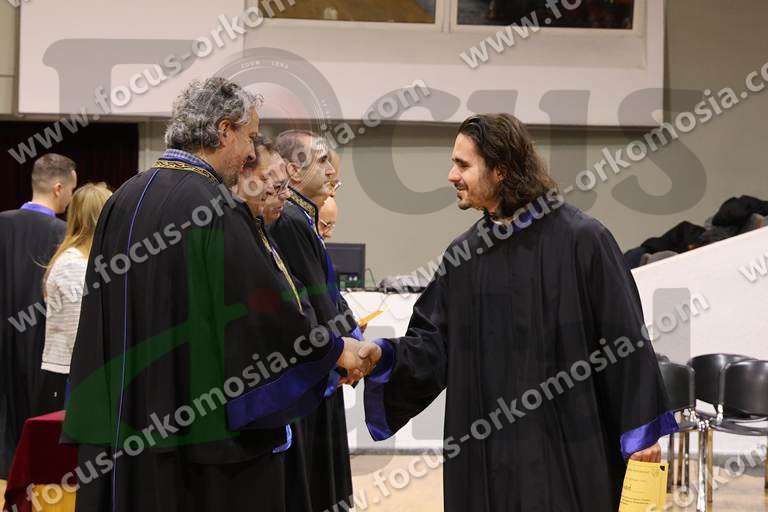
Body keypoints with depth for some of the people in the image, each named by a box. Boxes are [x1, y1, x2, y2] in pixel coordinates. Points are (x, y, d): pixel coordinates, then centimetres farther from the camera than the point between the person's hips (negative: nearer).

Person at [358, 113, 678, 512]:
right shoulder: (463, 254, 9)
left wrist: (641, 431, -9)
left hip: (562, 447, -5)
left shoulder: (580, 240, -9)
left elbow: (624, 338, -8)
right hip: (483, 450, 5)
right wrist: (385, 354, -8)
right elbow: (436, 340, 11)